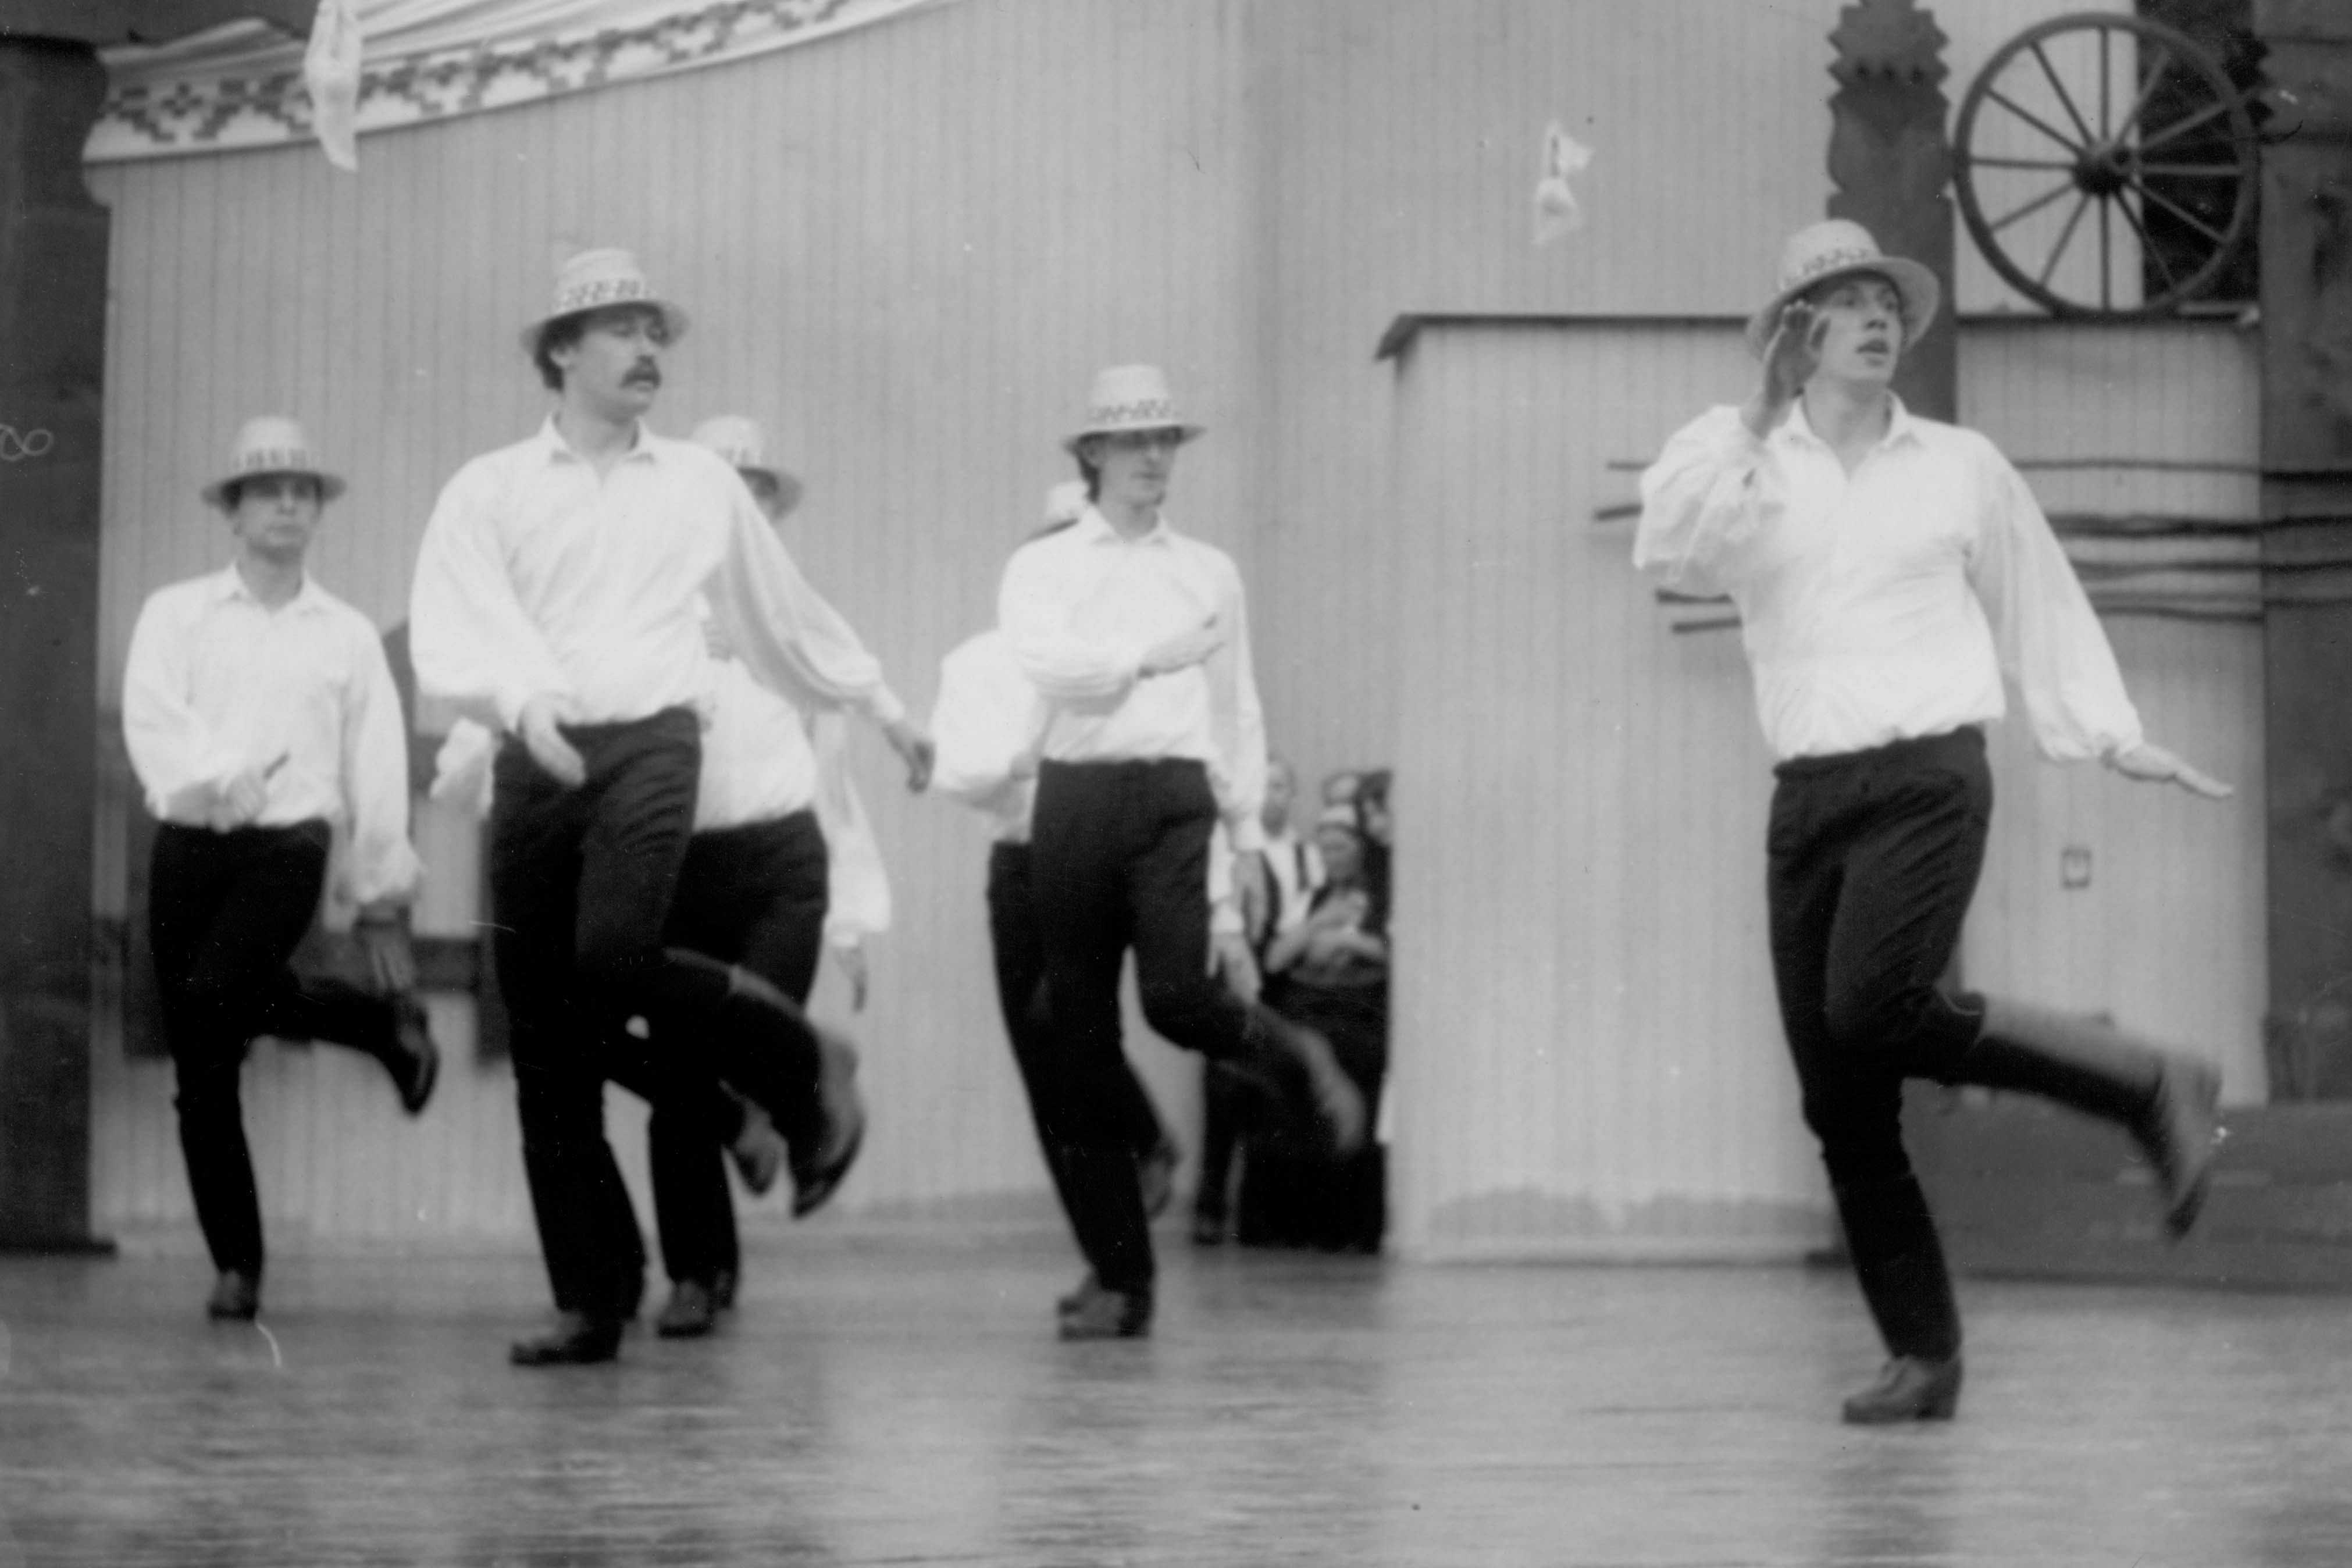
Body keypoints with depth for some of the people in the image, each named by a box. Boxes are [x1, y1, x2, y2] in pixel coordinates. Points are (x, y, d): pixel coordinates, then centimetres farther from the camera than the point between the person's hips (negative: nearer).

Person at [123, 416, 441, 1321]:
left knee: (214, 1000, -28)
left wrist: (382, 907, 7)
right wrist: (216, 773, -26)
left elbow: (378, 772, 10)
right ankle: (236, 1268, 8)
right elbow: (150, 718, -8)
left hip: (290, 846, -2)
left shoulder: (348, 635, 11)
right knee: (200, 1072, -1)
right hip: (189, 847, 2)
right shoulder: (176, 614, 8)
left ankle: (388, 1023, -3)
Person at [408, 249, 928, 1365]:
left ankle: (802, 1066, -2)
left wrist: (878, 700, 36)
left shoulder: (701, 485, 15)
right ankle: (590, 1300, 6)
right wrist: (522, 699, -25)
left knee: (615, 960, -28)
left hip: (650, 742, -1)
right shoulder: (489, 492, 8)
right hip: (535, 763, 1)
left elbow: (784, 613, 29)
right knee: (546, 1046, -1)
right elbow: (447, 640, -7)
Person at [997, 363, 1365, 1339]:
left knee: (1177, 996, -24)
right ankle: (1119, 1278, 6)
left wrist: (1249, 833, 14)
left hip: (1175, 795, 0)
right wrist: (1150, 656, -10)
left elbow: (1238, 709, 18)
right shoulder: (1041, 568, 9)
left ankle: (1295, 1057, 10)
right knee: (1079, 1049, -1)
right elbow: (1046, 662, -11)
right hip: (1075, 795, 0)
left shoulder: (1210, 572, 16)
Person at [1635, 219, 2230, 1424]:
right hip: (1807, 796, 3)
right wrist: (1747, 434, -19)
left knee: (1877, 1007, -28)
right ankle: (1923, 1358, 6)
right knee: (1840, 1104, -1)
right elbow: (1670, 547, -11)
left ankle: (2149, 1086, -12)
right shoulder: (1745, 464, 8)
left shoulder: (1961, 467, 10)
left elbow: (2042, 609, 20)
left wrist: (2116, 740, 20)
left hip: (1929, 774, -3)